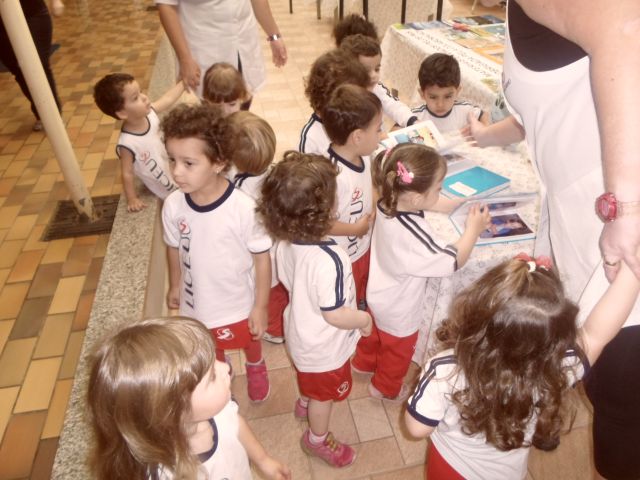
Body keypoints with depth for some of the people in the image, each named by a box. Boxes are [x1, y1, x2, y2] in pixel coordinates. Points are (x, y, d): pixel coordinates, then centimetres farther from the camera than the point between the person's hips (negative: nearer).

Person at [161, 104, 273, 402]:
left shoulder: (244, 208, -33)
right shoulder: (173, 206, -21)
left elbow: (262, 257, -20)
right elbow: (174, 248, -2)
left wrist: (260, 306, -12)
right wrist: (175, 286, 12)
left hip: (239, 302, -2)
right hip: (197, 302, 3)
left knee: (250, 341, 30)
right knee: (211, 354, 30)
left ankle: (255, 368, 65)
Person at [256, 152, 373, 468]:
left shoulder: (286, 244, -18)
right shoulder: (328, 260, -42)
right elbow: (334, 315, -32)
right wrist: (364, 319, -13)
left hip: (300, 333, 7)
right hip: (325, 347, -7)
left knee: (308, 379, 36)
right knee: (325, 393, 22)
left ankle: (304, 404, 65)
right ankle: (317, 439, 49)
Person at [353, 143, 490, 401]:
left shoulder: (388, 205, -19)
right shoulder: (414, 236, -42)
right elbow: (453, 261, -30)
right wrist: (474, 229, -20)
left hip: (378, 296, 7)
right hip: (398, 312, -7)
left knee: (375, 333, 36)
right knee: (397, 351, 24)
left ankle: (364, 361, 64)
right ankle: (386, 388, 51)